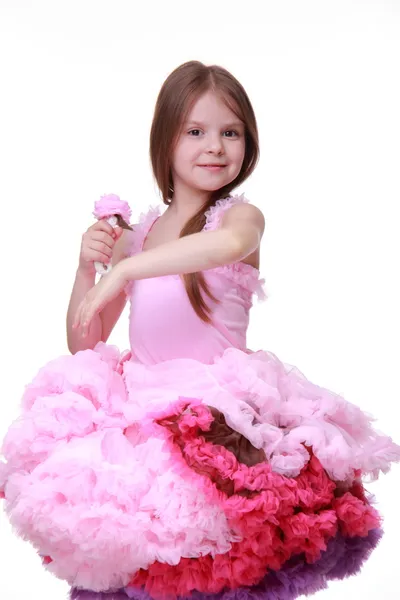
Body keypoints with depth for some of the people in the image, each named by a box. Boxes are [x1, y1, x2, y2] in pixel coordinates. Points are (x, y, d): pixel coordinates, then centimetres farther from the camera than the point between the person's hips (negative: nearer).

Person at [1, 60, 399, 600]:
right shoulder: (137, 234, 12)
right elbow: (83, 345, 15)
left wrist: (124, 269, -31)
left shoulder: (241, 215, 1)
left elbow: (232, 243, -27)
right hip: (141, 404, 4)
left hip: (222, 409, -4)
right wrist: (87, 267, 0)